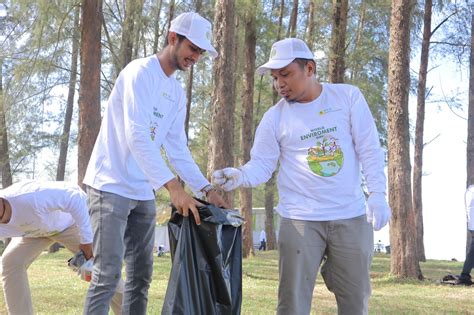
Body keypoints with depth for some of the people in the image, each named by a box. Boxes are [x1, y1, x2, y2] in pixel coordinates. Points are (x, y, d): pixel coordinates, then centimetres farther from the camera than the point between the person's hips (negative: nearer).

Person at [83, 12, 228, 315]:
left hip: (143, 192, 9)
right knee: (107, 275, -11)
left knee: (141, 275, 10)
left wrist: (206, 188, 2)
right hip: (111, 185, -8)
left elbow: (177, 148, 14)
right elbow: (136, 136, -24)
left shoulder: (177, 92, 13)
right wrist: (174, 187, -30)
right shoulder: (140, 72, -13)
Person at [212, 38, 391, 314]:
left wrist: (377, 194, -9)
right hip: (300, 220, 0)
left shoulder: (349, 97, 1)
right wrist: (239, 176, -22)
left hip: (352, 217, 1)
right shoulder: (275, 118, 1)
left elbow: (370, 149, 0)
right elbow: (262, 165, -1)